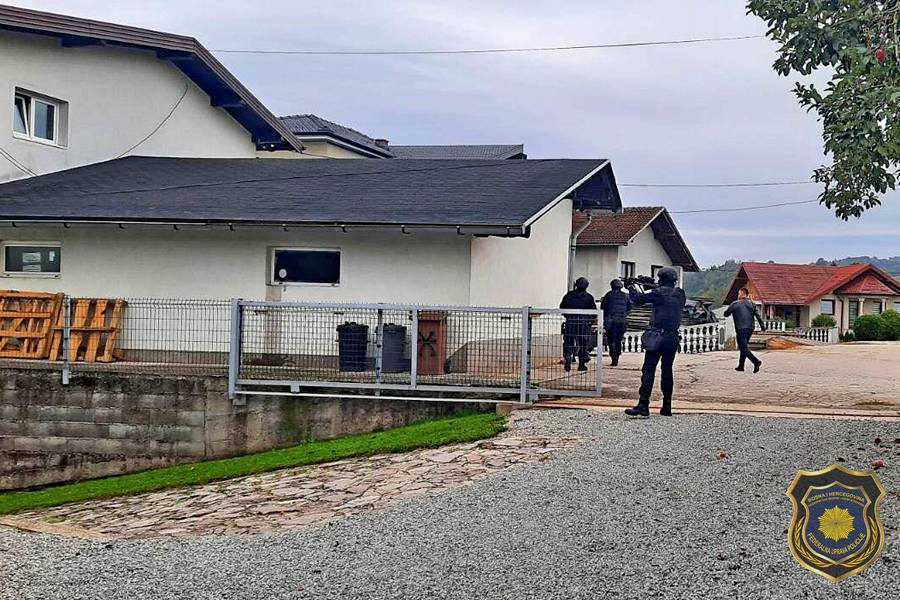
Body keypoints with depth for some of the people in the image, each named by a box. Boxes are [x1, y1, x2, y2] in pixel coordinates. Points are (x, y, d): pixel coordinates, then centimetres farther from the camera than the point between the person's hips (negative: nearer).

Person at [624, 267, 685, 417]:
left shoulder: (659, 293, -11)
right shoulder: (680, 295, 9)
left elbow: (638, 299, -3)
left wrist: (632, 289, 17)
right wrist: (650, 290, 27)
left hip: (657, 337, -7)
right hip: (673, 337, 7)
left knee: (648, 371, -7)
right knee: (667, 371, 14)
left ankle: (643, 405, -13)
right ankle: (667, 406, 17)